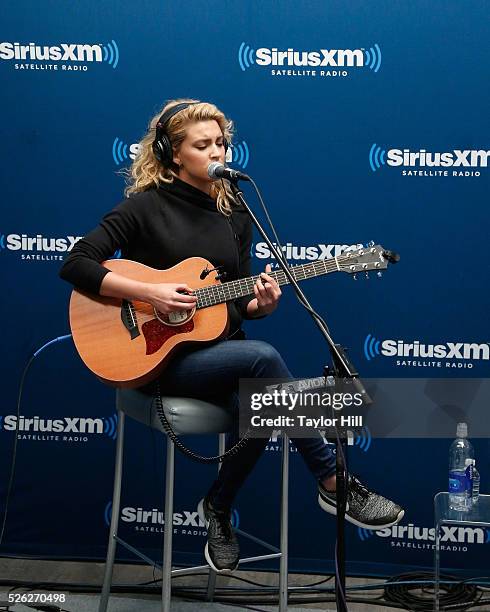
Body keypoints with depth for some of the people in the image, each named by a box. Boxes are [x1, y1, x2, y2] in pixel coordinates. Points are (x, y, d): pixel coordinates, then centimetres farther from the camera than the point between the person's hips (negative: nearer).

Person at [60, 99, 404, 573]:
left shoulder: (235, 214, 11)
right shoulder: (146, 205, -5)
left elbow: (239, 302, 14)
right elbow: (76, 264, -12)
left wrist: (261, 304, -10)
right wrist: (149, 293, -21)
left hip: (223, 347, 5)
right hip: (164, 355, -5)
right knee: (264, 358, -32)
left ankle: (218, 508, -4)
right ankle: (335, 484, -21)